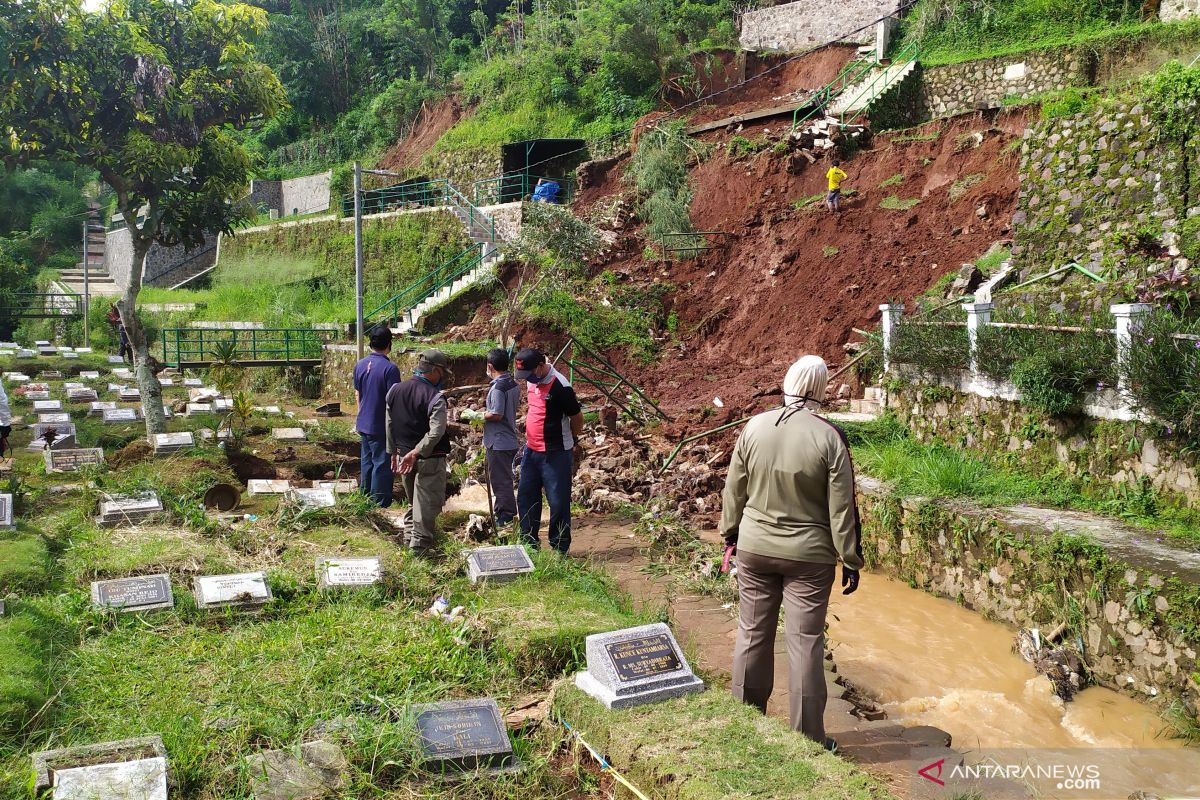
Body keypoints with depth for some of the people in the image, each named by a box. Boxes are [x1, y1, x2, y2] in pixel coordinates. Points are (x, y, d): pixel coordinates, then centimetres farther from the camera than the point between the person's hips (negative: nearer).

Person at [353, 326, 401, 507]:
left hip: (363, 425, 7)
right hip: (381, 427, -7)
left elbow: (357, 394, 13)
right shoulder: (390, 368, -18)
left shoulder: (360, 365, 3)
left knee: (366, 462, 18)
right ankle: (380, 504, 7)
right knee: (382, 465, 2)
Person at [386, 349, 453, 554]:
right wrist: (416, 453, -20)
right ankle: (420, 545, 8)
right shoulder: (435, 397, -18)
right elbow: (436, 432, -27)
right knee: (428, 503, 4)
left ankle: (409, 536, 32)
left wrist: (394, 452, 18)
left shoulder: (395, 390, 3)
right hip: (430, 460, -7)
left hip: (403, 455, 7)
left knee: (413, 500, 24)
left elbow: (389, 424, 10)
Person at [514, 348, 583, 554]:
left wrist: (571, 442, 5)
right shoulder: (532, 380, 4)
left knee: (558, 502, 1)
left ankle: (560, 549, 12)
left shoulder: (560, 387, -21)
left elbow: (577, 417, -10)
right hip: (531, 450, 8)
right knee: (526, 497, 14)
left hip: (555, 454, -8)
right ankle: (529, 543, 27)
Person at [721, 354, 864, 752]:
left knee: (752, 634, 14)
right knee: (805, 643, 4)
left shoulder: (754, 427, -5)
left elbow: (734, 490, 5)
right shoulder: (829, 438, -13)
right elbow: (841, 509, -9)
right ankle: (809, 738, 13)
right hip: (809, 556, -3)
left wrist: (731, 534, 19)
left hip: (754, 550, 3)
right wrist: (851, 561, 1)